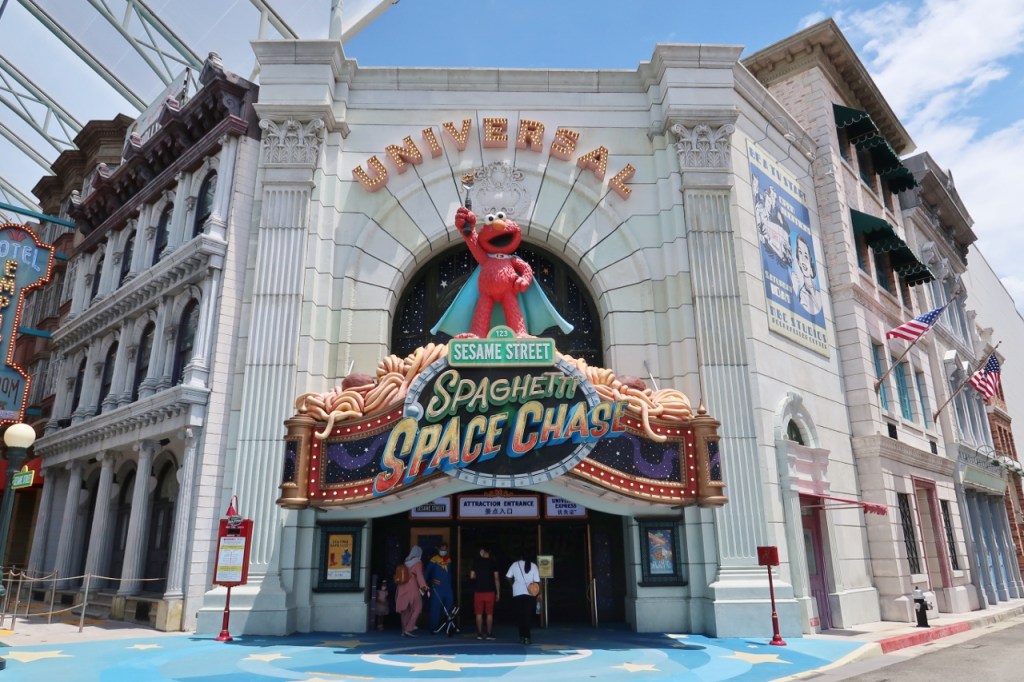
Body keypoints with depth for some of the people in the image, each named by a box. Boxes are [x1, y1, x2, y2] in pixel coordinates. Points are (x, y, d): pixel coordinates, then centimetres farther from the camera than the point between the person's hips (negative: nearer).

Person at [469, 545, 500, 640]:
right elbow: (496, 579, -2)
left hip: (478, 591, 0)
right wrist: (498, 592, 4)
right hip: (490, 591, 0)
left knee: (479, 614, 7)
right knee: (489, 614, 6)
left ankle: (480, 633, 7)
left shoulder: (476, 561, -2)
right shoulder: (493, 563, 0)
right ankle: (489, 633, 6)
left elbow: (472, 576, -2)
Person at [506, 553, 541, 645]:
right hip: (530, 594, 0)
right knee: (528, 616, 6)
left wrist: (512, 583, 21)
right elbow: (537, 581, -2)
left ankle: (522, 637, 7)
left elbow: (508, 577, 2)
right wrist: (538, 594, 4)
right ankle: (527, 637, -1)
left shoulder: (515, 564, 2)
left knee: (520, 616, 9)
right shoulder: (533, 566, 2)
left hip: (517, 594, 0)